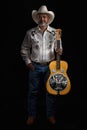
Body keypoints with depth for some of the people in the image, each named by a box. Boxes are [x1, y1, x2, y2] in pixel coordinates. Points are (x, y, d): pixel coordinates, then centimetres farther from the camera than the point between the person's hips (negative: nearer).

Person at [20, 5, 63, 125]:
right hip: (35, 66, 0)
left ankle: (51, 115, 23)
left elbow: (58, 47, 7)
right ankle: (32, 115, 22)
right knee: (33, 91, 7)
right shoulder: (30, 33, -2)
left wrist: (59, 51, -15)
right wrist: (28, 62, -2)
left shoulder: (54, 32, -1)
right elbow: (24, 49, 6)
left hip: (50, 66, 0)